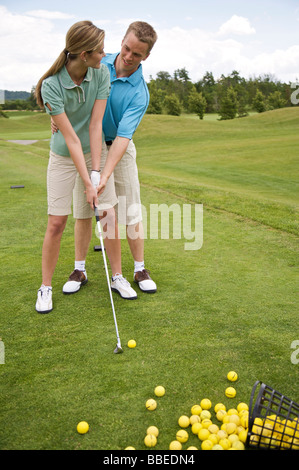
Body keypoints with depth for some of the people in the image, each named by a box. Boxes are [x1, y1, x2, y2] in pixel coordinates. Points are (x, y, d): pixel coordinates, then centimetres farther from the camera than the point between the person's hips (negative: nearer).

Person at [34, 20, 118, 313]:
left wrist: (96, 173, -20)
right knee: (56, 223, -3)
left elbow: (95, 126, -15)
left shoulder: (101, 74, -12)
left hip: (94, 152, 3)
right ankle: (45, 287, 14)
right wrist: (87, 184, -26)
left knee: (110, 215, -2)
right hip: (63, 157, -3)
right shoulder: (51, 85, -22)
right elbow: (70, 138, -24)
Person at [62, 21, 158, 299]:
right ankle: (79, 270, 14)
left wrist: (105, 176, -37)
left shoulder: (140, 93, -16)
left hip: (118, 149, -2)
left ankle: (139, 270, 14)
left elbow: (123, 136, -27)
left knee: (130, 211, 0)